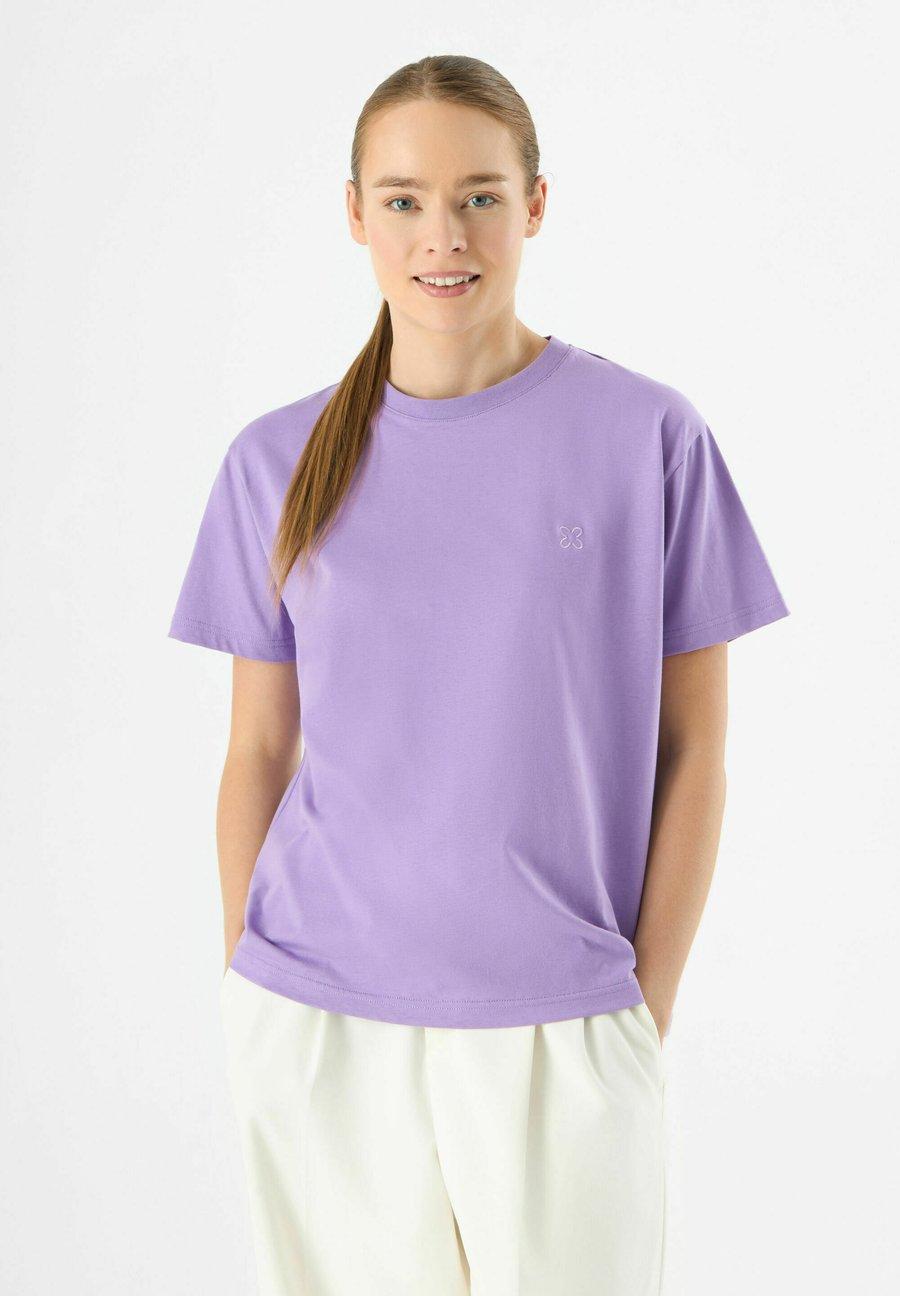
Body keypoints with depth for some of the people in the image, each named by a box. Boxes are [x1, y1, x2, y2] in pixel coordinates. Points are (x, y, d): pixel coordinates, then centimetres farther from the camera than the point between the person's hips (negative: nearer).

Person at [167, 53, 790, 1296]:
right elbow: (257, 753, 7)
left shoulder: (650, 436, -4)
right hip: (315, 1027, 2)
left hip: (557, 1024, -1)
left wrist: (648, 1011, -3)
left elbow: (692, 749, -1)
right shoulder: (278, 462, 2)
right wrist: (249, 987, 5)